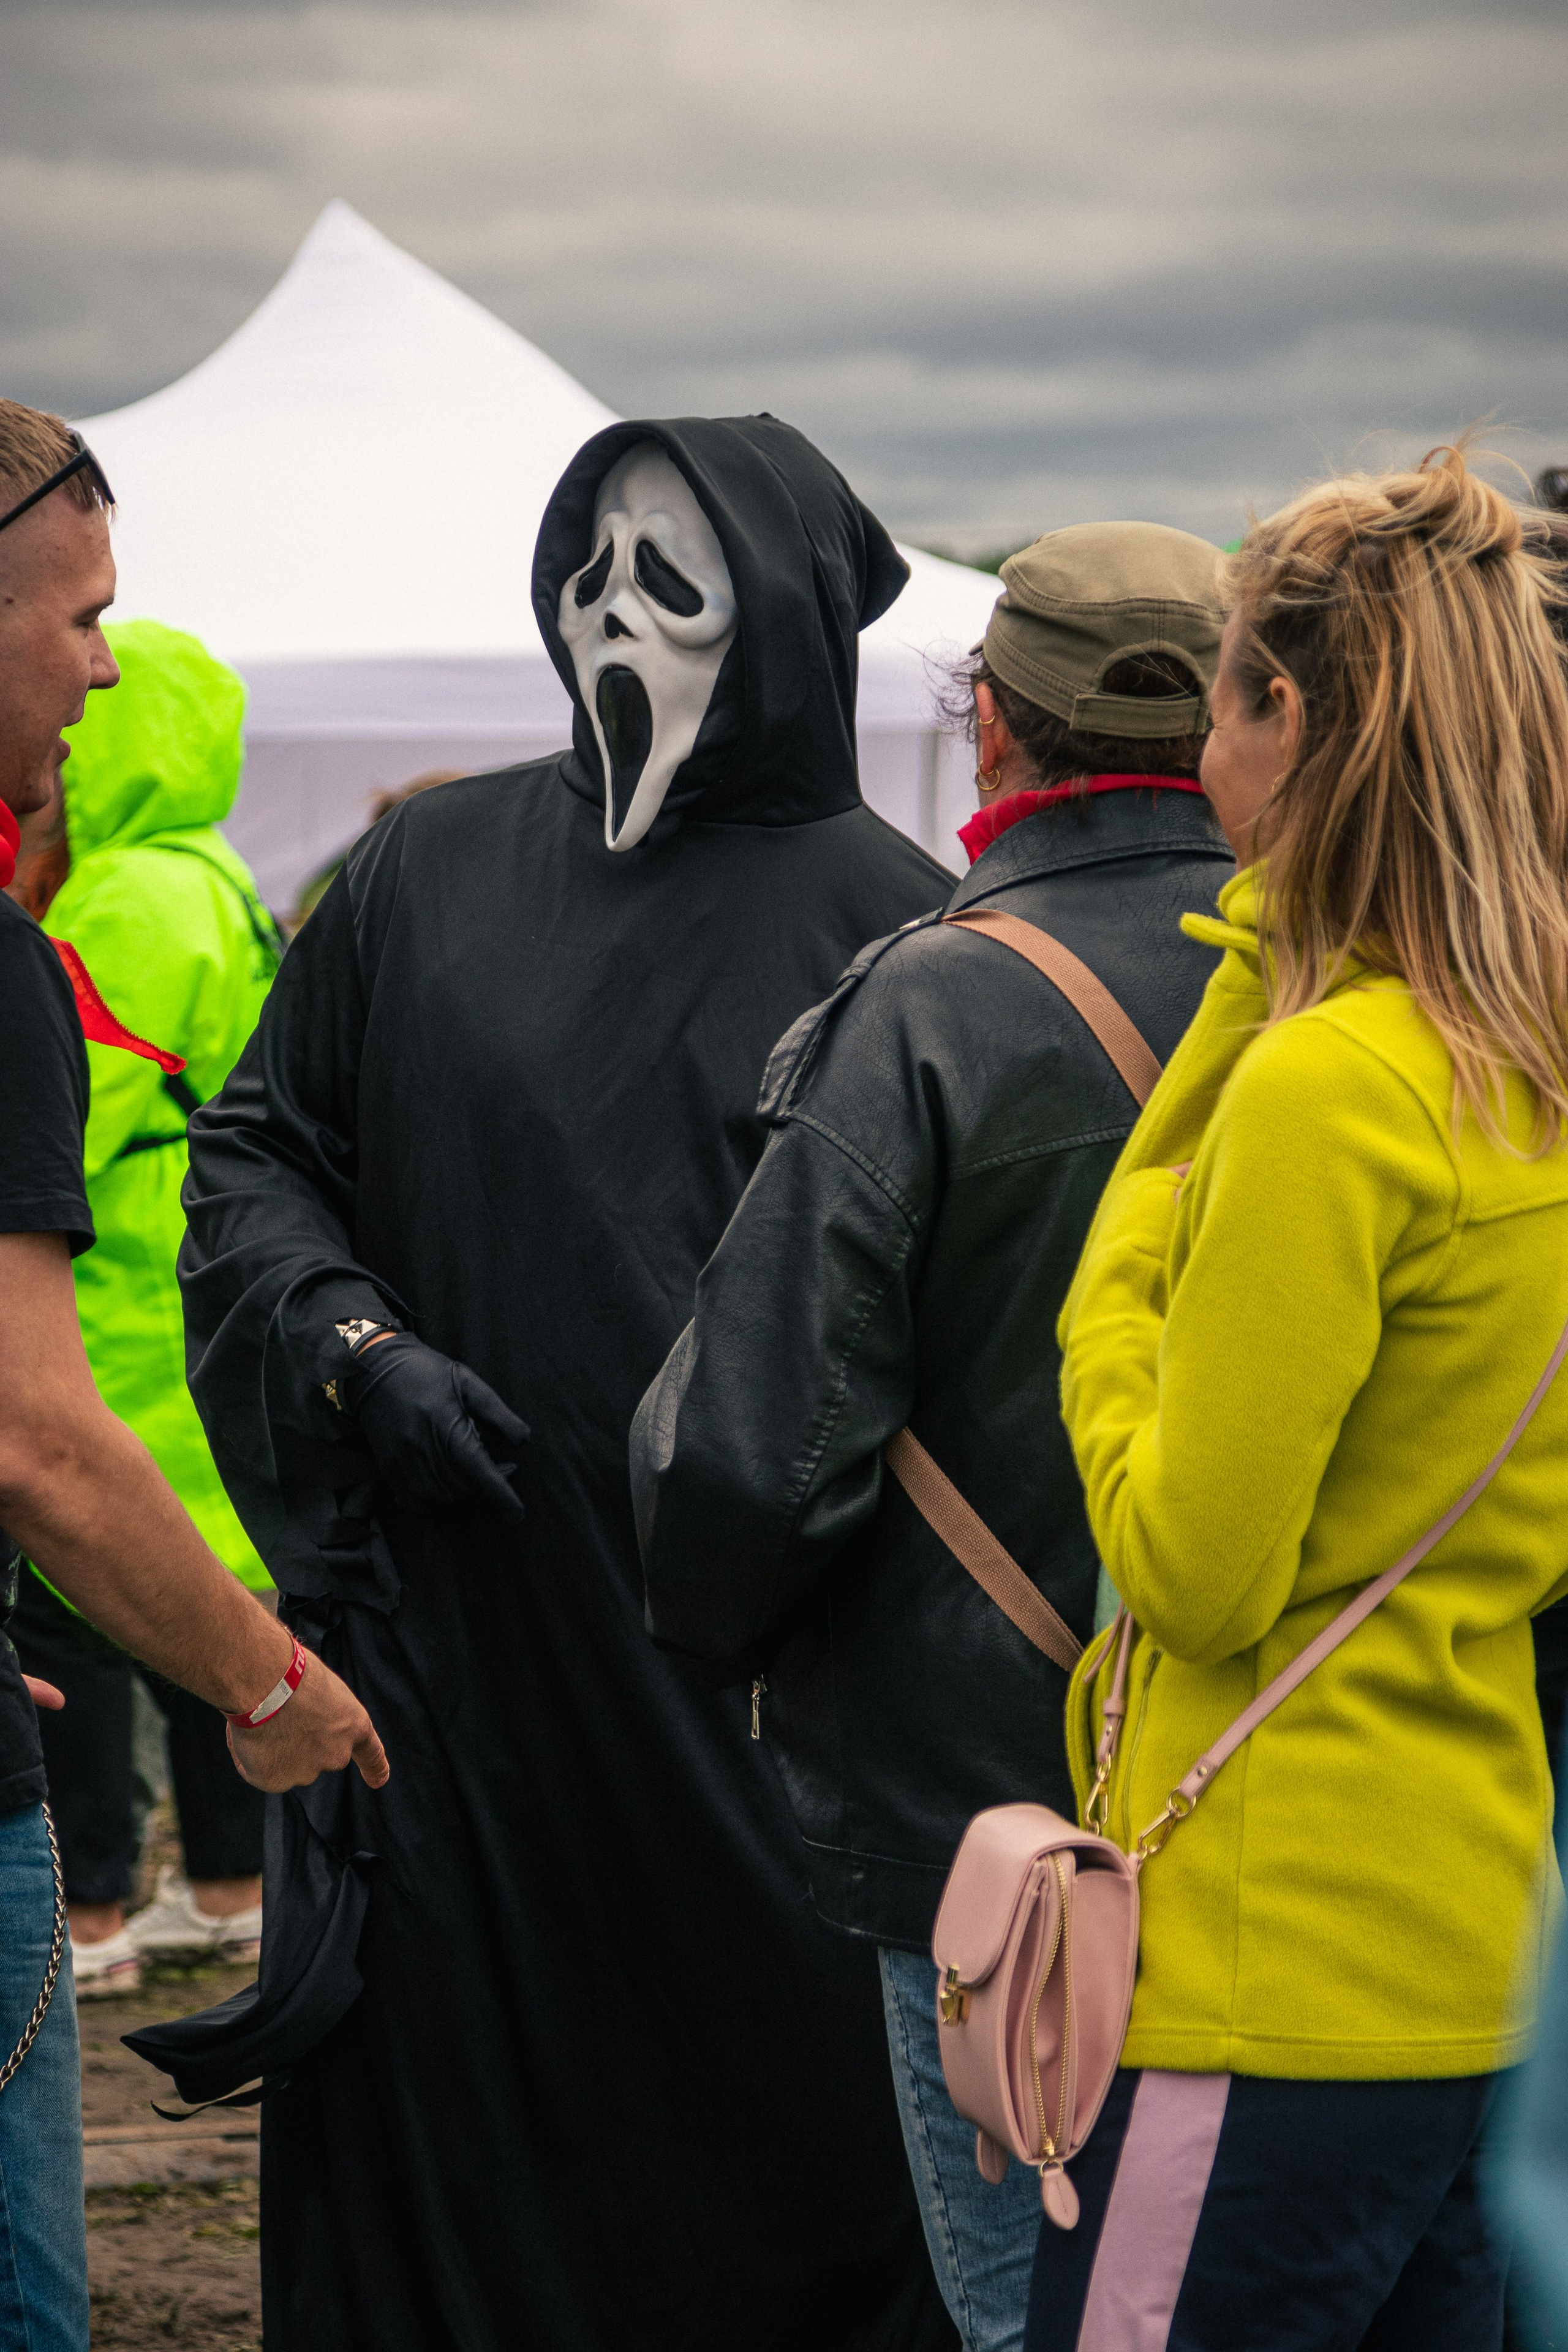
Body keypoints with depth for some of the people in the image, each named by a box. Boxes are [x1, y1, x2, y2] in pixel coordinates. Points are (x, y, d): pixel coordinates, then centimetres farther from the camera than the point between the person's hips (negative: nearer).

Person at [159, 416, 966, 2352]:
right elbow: (249, 1151, 12)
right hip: (457, 1635, 2)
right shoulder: (429, 870, 7)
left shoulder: (886, 924, -1)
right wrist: (354, 1350, -5)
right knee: (444, 2133, 7)